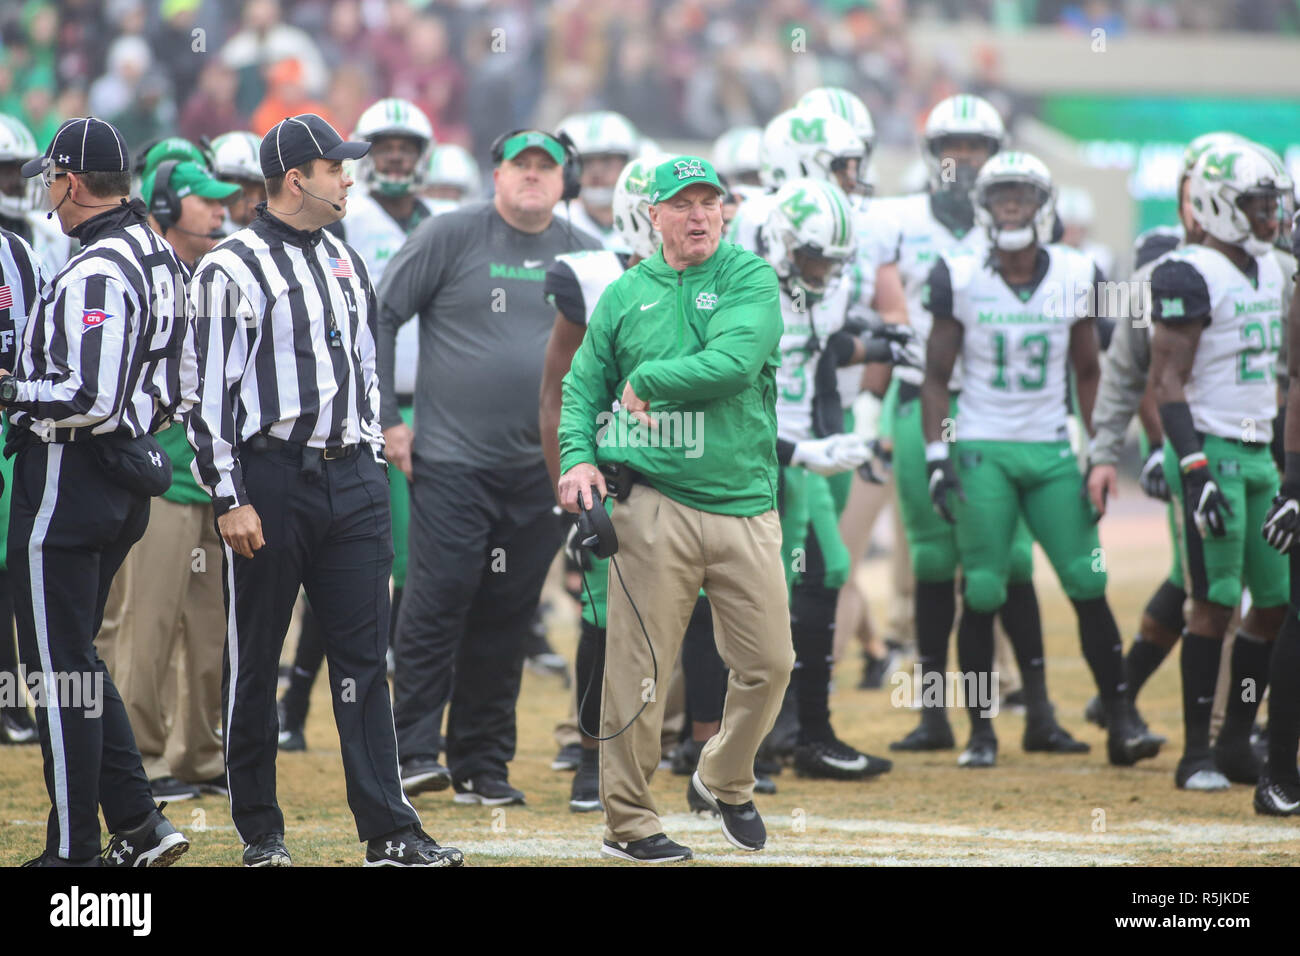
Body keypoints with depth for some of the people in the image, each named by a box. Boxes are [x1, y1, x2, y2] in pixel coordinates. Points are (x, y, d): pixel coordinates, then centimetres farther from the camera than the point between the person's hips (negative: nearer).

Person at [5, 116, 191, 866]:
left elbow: (87, 398, -27)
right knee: (75, 657, 18)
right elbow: (172, 387, 17)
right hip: (129, 479, 10)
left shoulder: (95, 274, -20)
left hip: (68, 478, -10)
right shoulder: (162, 258, 11)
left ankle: (74, 849, 3)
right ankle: (138, 826, 13)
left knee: (60, 665, -2)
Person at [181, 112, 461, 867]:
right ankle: (260, 831, 12)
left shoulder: (347, 262, 15)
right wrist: (229, 499, -14)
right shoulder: (232, 271, -7)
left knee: (364, 655, 2)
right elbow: (207, 392, -9)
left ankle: (390, 832, 0)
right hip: (271, 481, -6)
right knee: (255, 659, 3)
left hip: (352, 478, 6)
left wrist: (373, 461, 16)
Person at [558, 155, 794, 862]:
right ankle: (627, 823, 3)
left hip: (745, 505, 1)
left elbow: (733, 364, -12)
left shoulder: (751, 279, 4)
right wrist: (578, 457, -3)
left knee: (768, 662, 3)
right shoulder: (625, 293, 11)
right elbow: (582, 385, 14)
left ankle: (725, 779, 29)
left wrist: (646, 382, -5)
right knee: (637, 667, -5)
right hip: (653, 504, 0)